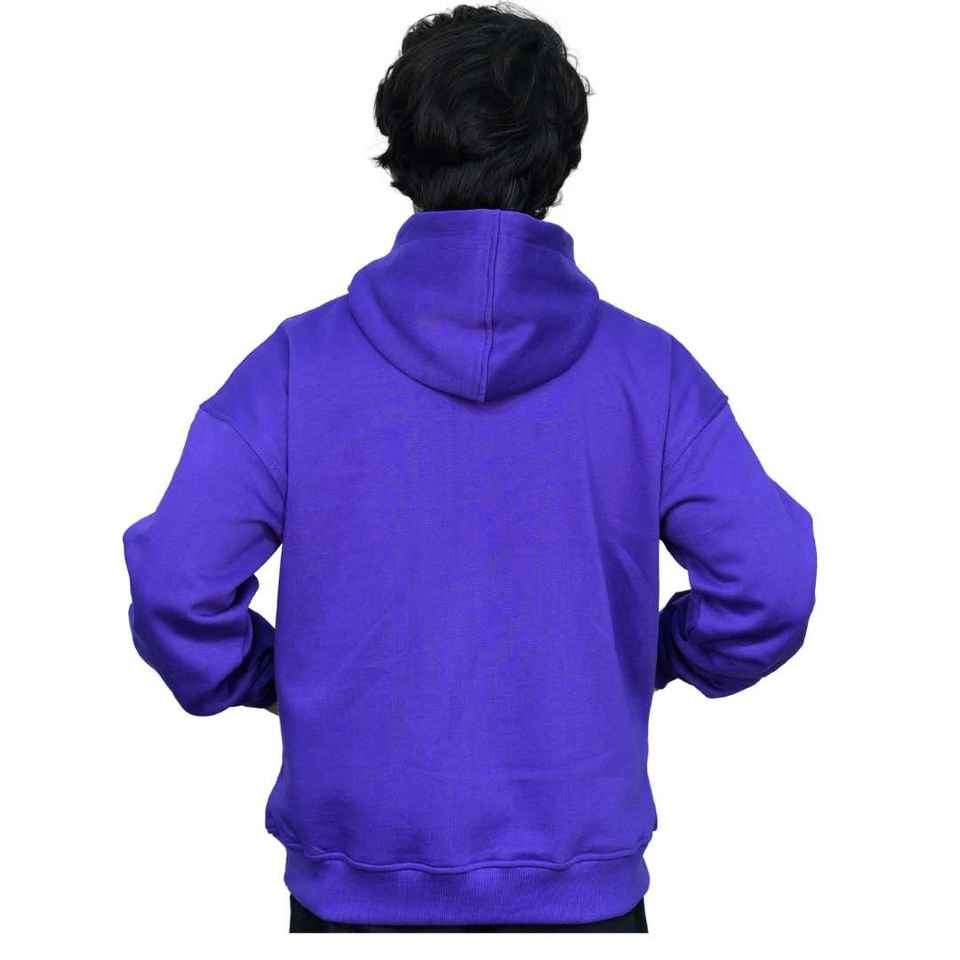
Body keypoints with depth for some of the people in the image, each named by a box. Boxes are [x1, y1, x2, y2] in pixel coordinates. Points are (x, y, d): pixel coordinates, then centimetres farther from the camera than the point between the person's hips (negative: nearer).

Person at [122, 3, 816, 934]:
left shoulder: (299, 359, -10)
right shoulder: (648, 369, -8)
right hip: (579, 877, 1)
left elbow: (174, 583, -16)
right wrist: (660, 659, 7)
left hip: (355, 873, 0)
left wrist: (261, 681, 4)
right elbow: (772, 583, -12)